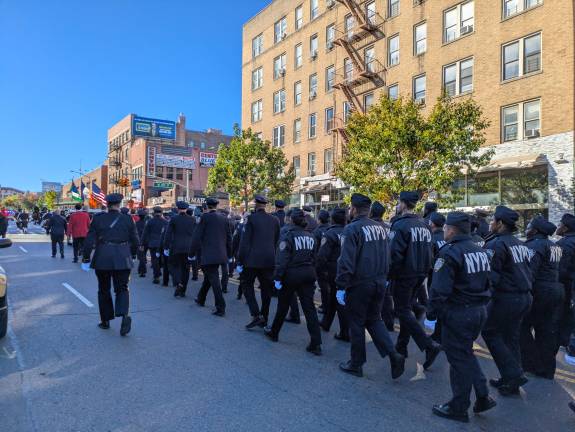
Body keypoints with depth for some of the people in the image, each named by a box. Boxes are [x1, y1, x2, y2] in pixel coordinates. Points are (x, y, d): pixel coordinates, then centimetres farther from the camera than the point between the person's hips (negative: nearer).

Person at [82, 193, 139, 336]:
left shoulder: (98, 218, -1)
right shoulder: (128, 219, 0)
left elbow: (89, 240, -2)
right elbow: (135, 241, 3)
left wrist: (86, 259, 5)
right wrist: (132, 256, 17)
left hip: (102, 259, 0)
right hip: (122, 259, 0)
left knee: (104, 290, 16)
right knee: (122, 288, 7)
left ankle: (105, 320, 24)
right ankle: (125, 315, -17)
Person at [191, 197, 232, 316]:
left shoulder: (205, 217, -9)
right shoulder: (223, 218, 7)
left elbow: (197, 236, -9)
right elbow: (229, 237, 11)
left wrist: (191, 253, 0)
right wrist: (229, 254, 20)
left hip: (209, 254, -6)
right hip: (221, 254, 6)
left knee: (214, 279, -4)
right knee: (209, 276, 23)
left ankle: (221, 308, -5)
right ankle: (201, 299, 39)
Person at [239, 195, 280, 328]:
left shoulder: (251, 218, -7)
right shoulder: (275, 220, 7)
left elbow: (245, 241, -9)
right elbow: (277, 241, 11)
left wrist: (241, 260, -4)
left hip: (253, 259, -5)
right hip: (270, 260, 5)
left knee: (247, 285, 9)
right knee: (266, 289, 11)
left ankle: (256, 315, -3)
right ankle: (264, 319, 19)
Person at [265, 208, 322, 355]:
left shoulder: (289, 236, -11)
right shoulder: (310, 236, 5)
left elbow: (282, 259, -16)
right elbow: (315, 257, 6)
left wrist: (277, 277, -13)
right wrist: (312, 274, 12)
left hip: (291, 274, -4)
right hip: (308, 275, 4)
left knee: (283, 305, 14)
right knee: (309, 307, 2)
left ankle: (274, 332, 34)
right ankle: (316, 343, -2)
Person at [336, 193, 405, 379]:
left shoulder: (352, 229, -15)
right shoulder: (381, 228, 8)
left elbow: (346, 261, -20)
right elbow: (387, 257, 13)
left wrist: (341, 286, -15)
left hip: (359, 285, -7)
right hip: (379, 283, 7)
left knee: (356, 323, 8)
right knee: (374, 320, 21)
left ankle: (356, 365, 22)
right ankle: (393, 354, 7)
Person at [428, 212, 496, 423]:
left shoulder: (450, 253, -18)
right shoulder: (480, 251, 9)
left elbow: (439, 290, -22)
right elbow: (486, 283, 16)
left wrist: (431, 314, -12)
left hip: (458, 313, -8)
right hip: (480, 310, 8)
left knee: (459, 358, 4)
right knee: (466, 353, 24)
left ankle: (458, 408, 18)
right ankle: (482, 396, 25)